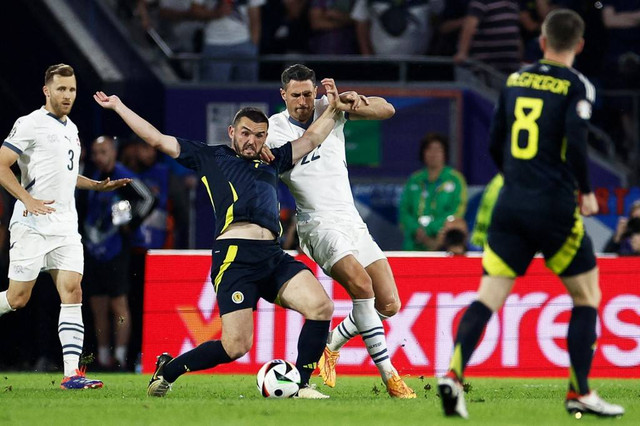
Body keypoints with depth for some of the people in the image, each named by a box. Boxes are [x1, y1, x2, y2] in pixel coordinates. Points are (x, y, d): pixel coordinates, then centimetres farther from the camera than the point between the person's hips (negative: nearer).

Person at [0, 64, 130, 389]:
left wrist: (99, 185, 21)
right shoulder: (30, 124, -7)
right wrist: (28, 199, -21)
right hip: (32, 226, -6)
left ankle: (72, 372, -13)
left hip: (65, 226, 6)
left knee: (72, 292, -7)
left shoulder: (71, 129, 18)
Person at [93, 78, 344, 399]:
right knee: (236, 346, -13)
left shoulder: (272, 162, 28)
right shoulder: (210, 157, 17)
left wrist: (332, 109, 27)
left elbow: (310, 140, 36)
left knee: (320, 306, -19)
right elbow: (157, 140, 19)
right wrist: (118, 106, 22)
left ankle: (301, 384, -6)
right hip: (234, 256, -5)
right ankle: (168, 370, 13)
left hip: (273, 257, 5)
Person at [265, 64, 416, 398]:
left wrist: (358, 103, -21)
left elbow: (387, 110, 1)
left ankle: (330, 345, 21)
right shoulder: (273, 130, -2)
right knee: (361, 284, -29)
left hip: (352, 221, 5)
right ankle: (389, 377, -25)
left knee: (389, 305, -1)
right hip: (319, 225, -5)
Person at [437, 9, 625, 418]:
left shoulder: (515, 80, 11)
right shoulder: (577, 86, -6)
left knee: (488, 297, 1)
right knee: (587, 296, 12)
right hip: (555, 208, -4)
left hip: (511, 204, 4)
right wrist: (587, 192, -3)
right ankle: (580, 393, 9)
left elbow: (495, 143, 16)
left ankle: (454, 373, -18)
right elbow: (576, 142, -18)